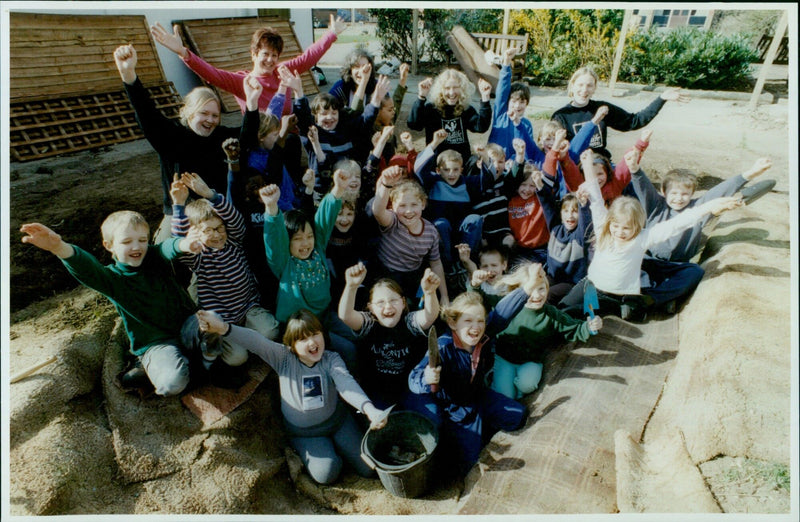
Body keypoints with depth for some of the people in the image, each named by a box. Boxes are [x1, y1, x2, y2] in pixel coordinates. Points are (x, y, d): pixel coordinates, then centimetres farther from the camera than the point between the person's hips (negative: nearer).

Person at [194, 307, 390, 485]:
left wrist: (369, 408, -50)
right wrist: (223, 328, -49)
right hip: (303, 432, -1)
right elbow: (255, 341, -31)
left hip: (337, 421, 1)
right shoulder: (283, 358, -15)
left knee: (368, 468, -4)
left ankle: (336, 446, 23)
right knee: (326, 473, -23)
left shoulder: (331, 359, -13)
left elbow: (346, 384, -30)